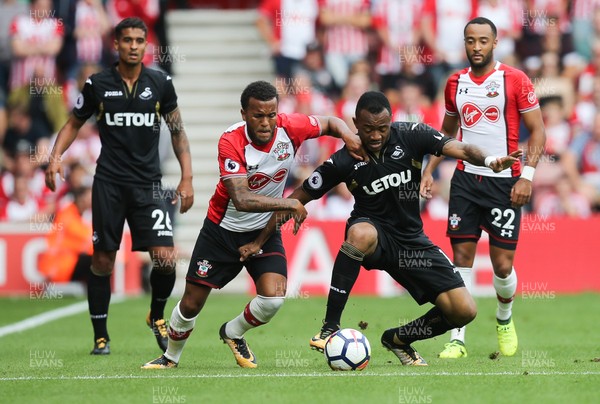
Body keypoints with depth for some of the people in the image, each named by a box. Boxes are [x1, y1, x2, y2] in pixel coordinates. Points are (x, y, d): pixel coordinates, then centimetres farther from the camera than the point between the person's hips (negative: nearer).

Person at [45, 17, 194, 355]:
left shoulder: (160, 83, 3)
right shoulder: (98, 85, 1)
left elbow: (178, 131, 10)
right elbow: (74, 123, 13)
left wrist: (187, 178, 4)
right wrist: (56, 156, -4)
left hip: (147, 184, 0)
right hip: (108, 183, 0)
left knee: (166, 259, -12)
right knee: (102, 261, 0)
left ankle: (157, 316, 16)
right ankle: (101, 336, 14)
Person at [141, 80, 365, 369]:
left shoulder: (290, 128, -18)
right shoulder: (231, 142, -28)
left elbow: (330, 123, 3)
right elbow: (242, 200, -37)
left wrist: (348, 136, -18)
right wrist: (288, 203, -37)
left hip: (264, 230, 2)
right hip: (222, 229, -2)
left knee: (273, 299, -18)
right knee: (191, 304, 4)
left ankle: (233, 333, 14)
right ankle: (171, 357, 33)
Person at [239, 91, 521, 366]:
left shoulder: (411, 136, -12)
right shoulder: (344, 161, -14)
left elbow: (458, 148, -23)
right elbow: (298, 198, -6)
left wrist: (488, 160, -46)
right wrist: (259, 243, -7)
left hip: (411, 239, 3)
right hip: (374, 232, -2)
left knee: (464, 312, -11)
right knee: (360, 233, -42)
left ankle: (399, 339, 16)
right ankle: (330, 327, -32)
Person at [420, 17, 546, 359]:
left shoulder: (515, 80, -5)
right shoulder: (456, 83, 8)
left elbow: (537, 131, -4)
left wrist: (527, 175, -14)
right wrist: (430, 169, 12)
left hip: (504, 183, -3)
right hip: (465, 179, 3)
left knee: (503, 265, -3)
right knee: (461, 258, -3)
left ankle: (505, 320, 27)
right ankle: (458, 339, 0)